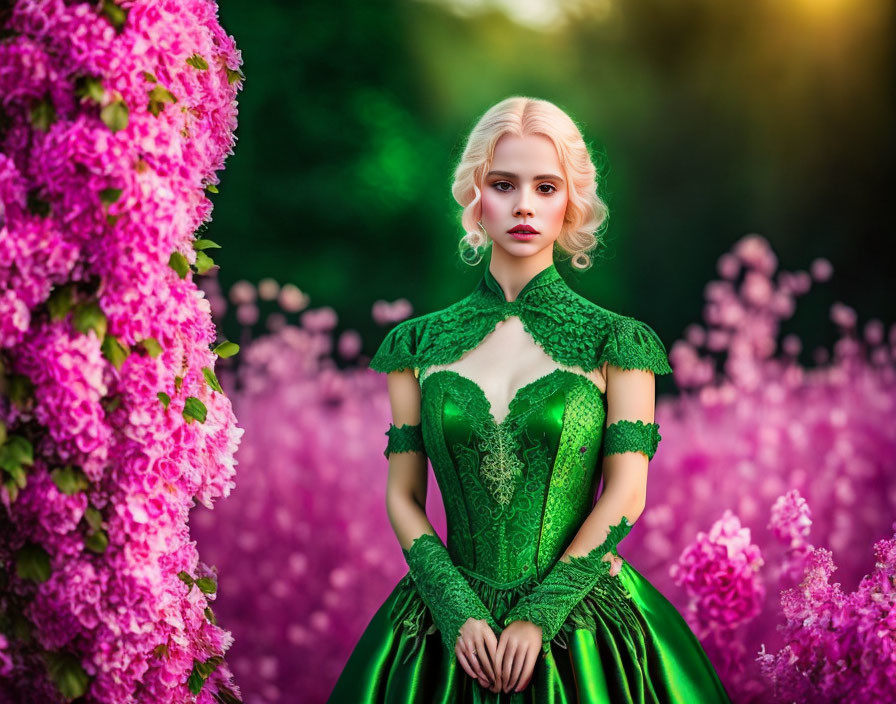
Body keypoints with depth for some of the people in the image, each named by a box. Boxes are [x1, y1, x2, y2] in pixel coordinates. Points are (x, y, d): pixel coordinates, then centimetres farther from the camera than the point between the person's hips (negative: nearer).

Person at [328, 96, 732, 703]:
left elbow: (625, 495, -6)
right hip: (455, 628, 1)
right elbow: (403, 498, 3)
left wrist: (537, 616, -13)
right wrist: (459, 611, -10)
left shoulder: (615, 343, -1)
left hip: (577, 622, -1)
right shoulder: (419, 345, 4)